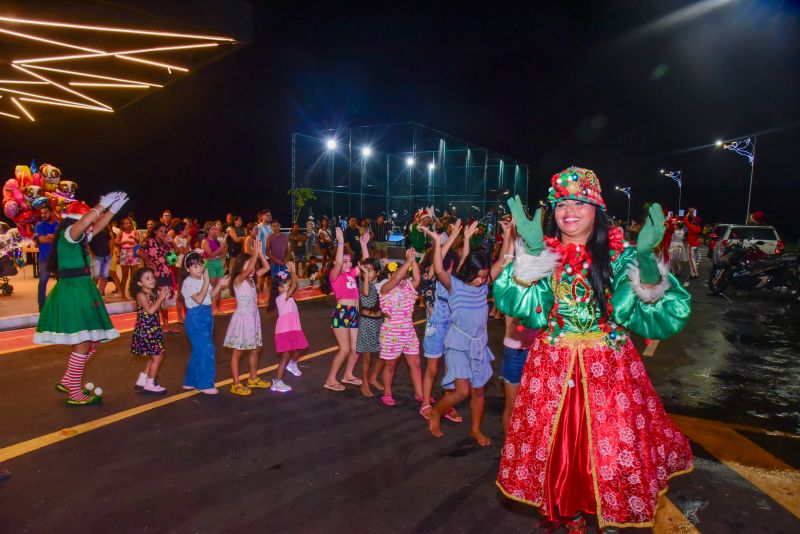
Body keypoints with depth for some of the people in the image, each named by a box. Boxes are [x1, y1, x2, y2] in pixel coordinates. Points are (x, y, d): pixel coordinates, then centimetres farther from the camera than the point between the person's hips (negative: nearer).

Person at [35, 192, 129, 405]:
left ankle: (67, 382, 24)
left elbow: (98, 225, 23)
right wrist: (102, 205, -23)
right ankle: (75, 394, 4)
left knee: (93, 341, 12)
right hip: (73, 291, -10)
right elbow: (83, 222, -31)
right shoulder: (68, 234, -11)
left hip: (81, 290, 10)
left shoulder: (79, 238, 16)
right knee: (83, 344, -6)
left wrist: (113, 208, 14)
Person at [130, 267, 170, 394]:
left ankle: (141, 381, 27)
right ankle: (150, 384, 7)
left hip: (154, 330, 8)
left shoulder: (155, 293, 8)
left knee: (155, 357, 16)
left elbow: (162, 308, 11)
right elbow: (150, 310, -25)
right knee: (157, 356, -4)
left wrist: (165, 296, -2)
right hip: (145, 330, -8)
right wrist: (161, 297, -21)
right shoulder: (141, 295, -14)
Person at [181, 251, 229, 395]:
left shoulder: (203, 279, 8)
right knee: (206, 350, -7)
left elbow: (211, 295, 12)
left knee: (199, 350, 16)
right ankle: (205, 384, 4)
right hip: (195, 318, -8)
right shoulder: (188, 283, -15)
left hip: (207, 315, 8)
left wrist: (220, 284, -2)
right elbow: (199, 299, -25)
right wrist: (206, 282, -25)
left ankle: (191, 381, 28)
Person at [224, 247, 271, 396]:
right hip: (242, 318, -8)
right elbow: (249, 268, -33)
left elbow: (266, 267, 8)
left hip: (253, 317, 8)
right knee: (238, 352, 2)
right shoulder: (238, 279, -15)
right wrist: (255, 251, -26)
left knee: (256, 349, 16)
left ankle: (253, 379, 32)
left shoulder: (251, 279, 7)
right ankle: (236, 384, 9)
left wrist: (260, 252, -3)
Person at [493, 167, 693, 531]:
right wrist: (532, 252, -27)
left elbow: (668, 314, -14)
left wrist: (646, 262, -30)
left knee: (612, 444, 6)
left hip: (609, 367, -1)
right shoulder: (542, 255, -1)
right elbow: (516, 305, -17)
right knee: (558, 442, 10)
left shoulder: (619, 255, -4)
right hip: (553, 366, 1)